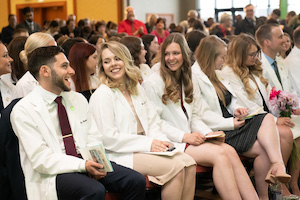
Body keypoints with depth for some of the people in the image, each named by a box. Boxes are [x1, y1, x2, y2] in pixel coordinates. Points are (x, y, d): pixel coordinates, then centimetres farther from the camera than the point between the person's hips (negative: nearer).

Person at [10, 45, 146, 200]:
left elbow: (93, 138, 12)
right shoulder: (23, 110, -6)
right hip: (53, 174, -6)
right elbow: (40, 159, -13)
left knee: (136, 181, -16)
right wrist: (83, 165, -23)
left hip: (85, 163, 6)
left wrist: (95, 163, -10)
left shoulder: (78, 99, 13)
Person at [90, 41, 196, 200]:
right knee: (176, 167, -23)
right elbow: (108, 139, -15)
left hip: (146, 148, 7)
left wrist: (160, 140, -4)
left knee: (189, 163, -14)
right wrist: (148, 143, -16)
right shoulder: (101, 95, -8)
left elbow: (152, 122, 18)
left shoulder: (137, 89, 17)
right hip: (121, 155, -7)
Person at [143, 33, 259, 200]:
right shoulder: (153, 83, -3)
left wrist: (209, 133, -3)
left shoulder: (188, 81, 19)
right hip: (170, 142, -6)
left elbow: (195, 117, 17)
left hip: (191, 138, 6)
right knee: (219, 154, -27)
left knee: (230, 151, -22)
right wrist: (184, 136, -17)